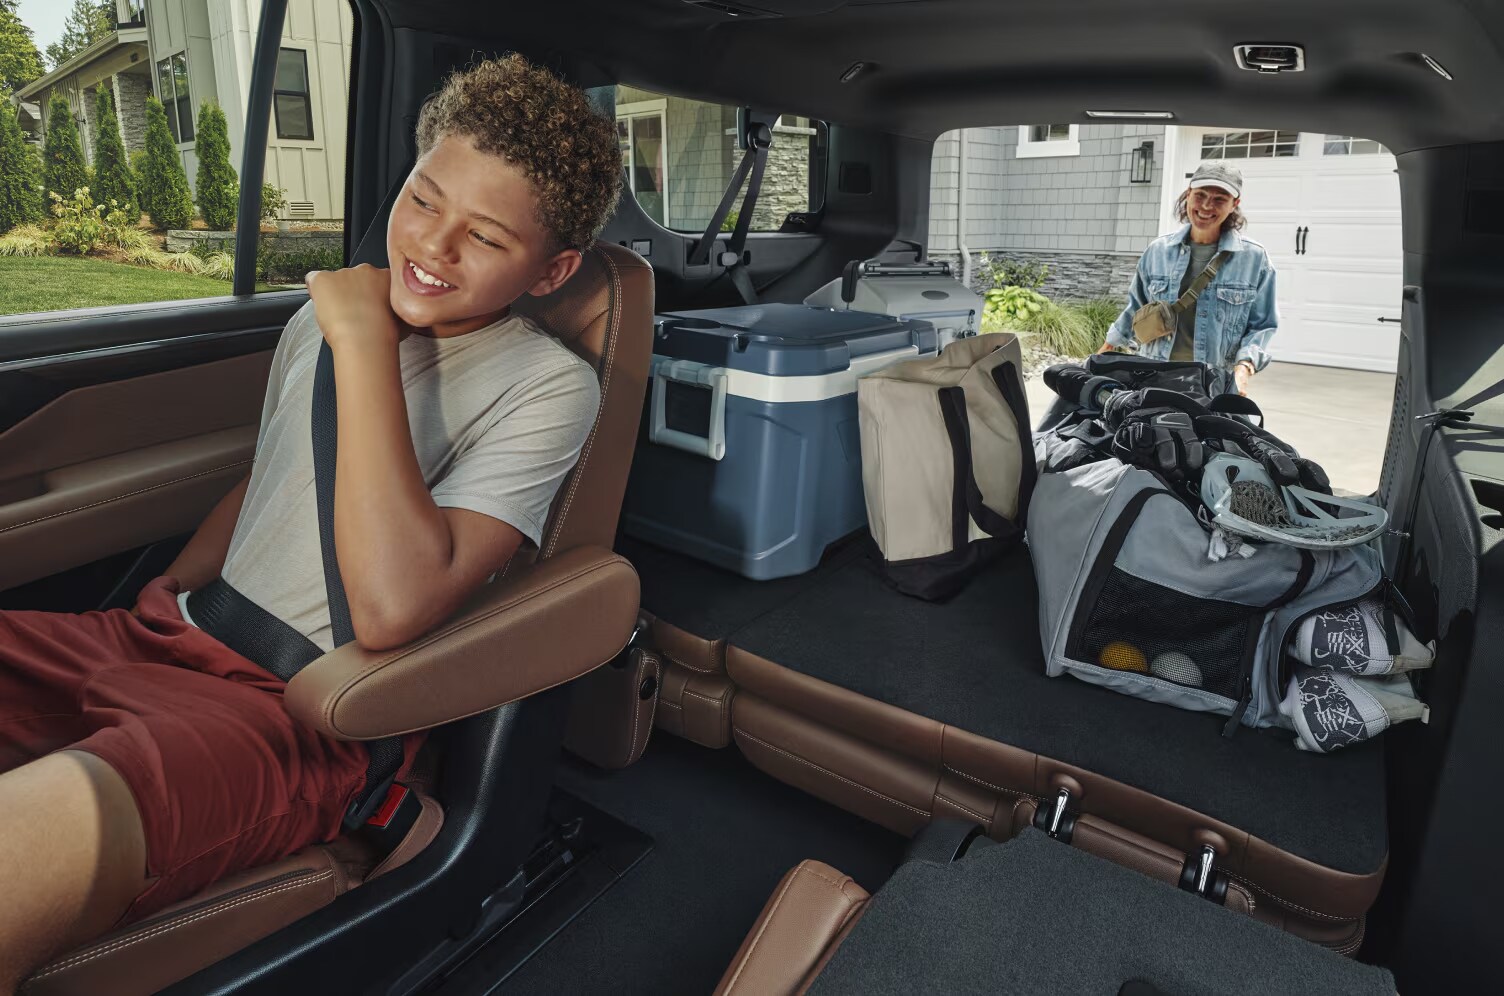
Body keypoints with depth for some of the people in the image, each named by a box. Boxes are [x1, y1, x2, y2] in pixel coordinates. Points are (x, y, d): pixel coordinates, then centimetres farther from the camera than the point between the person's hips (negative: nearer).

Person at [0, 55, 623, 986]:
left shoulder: (549, 386, -11)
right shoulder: (329, 312, 12)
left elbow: (394, 607, -24)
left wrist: (365, 342, -20)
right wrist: (159, 600, 9)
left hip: (300, 711, -7)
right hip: (171, 639, 8)